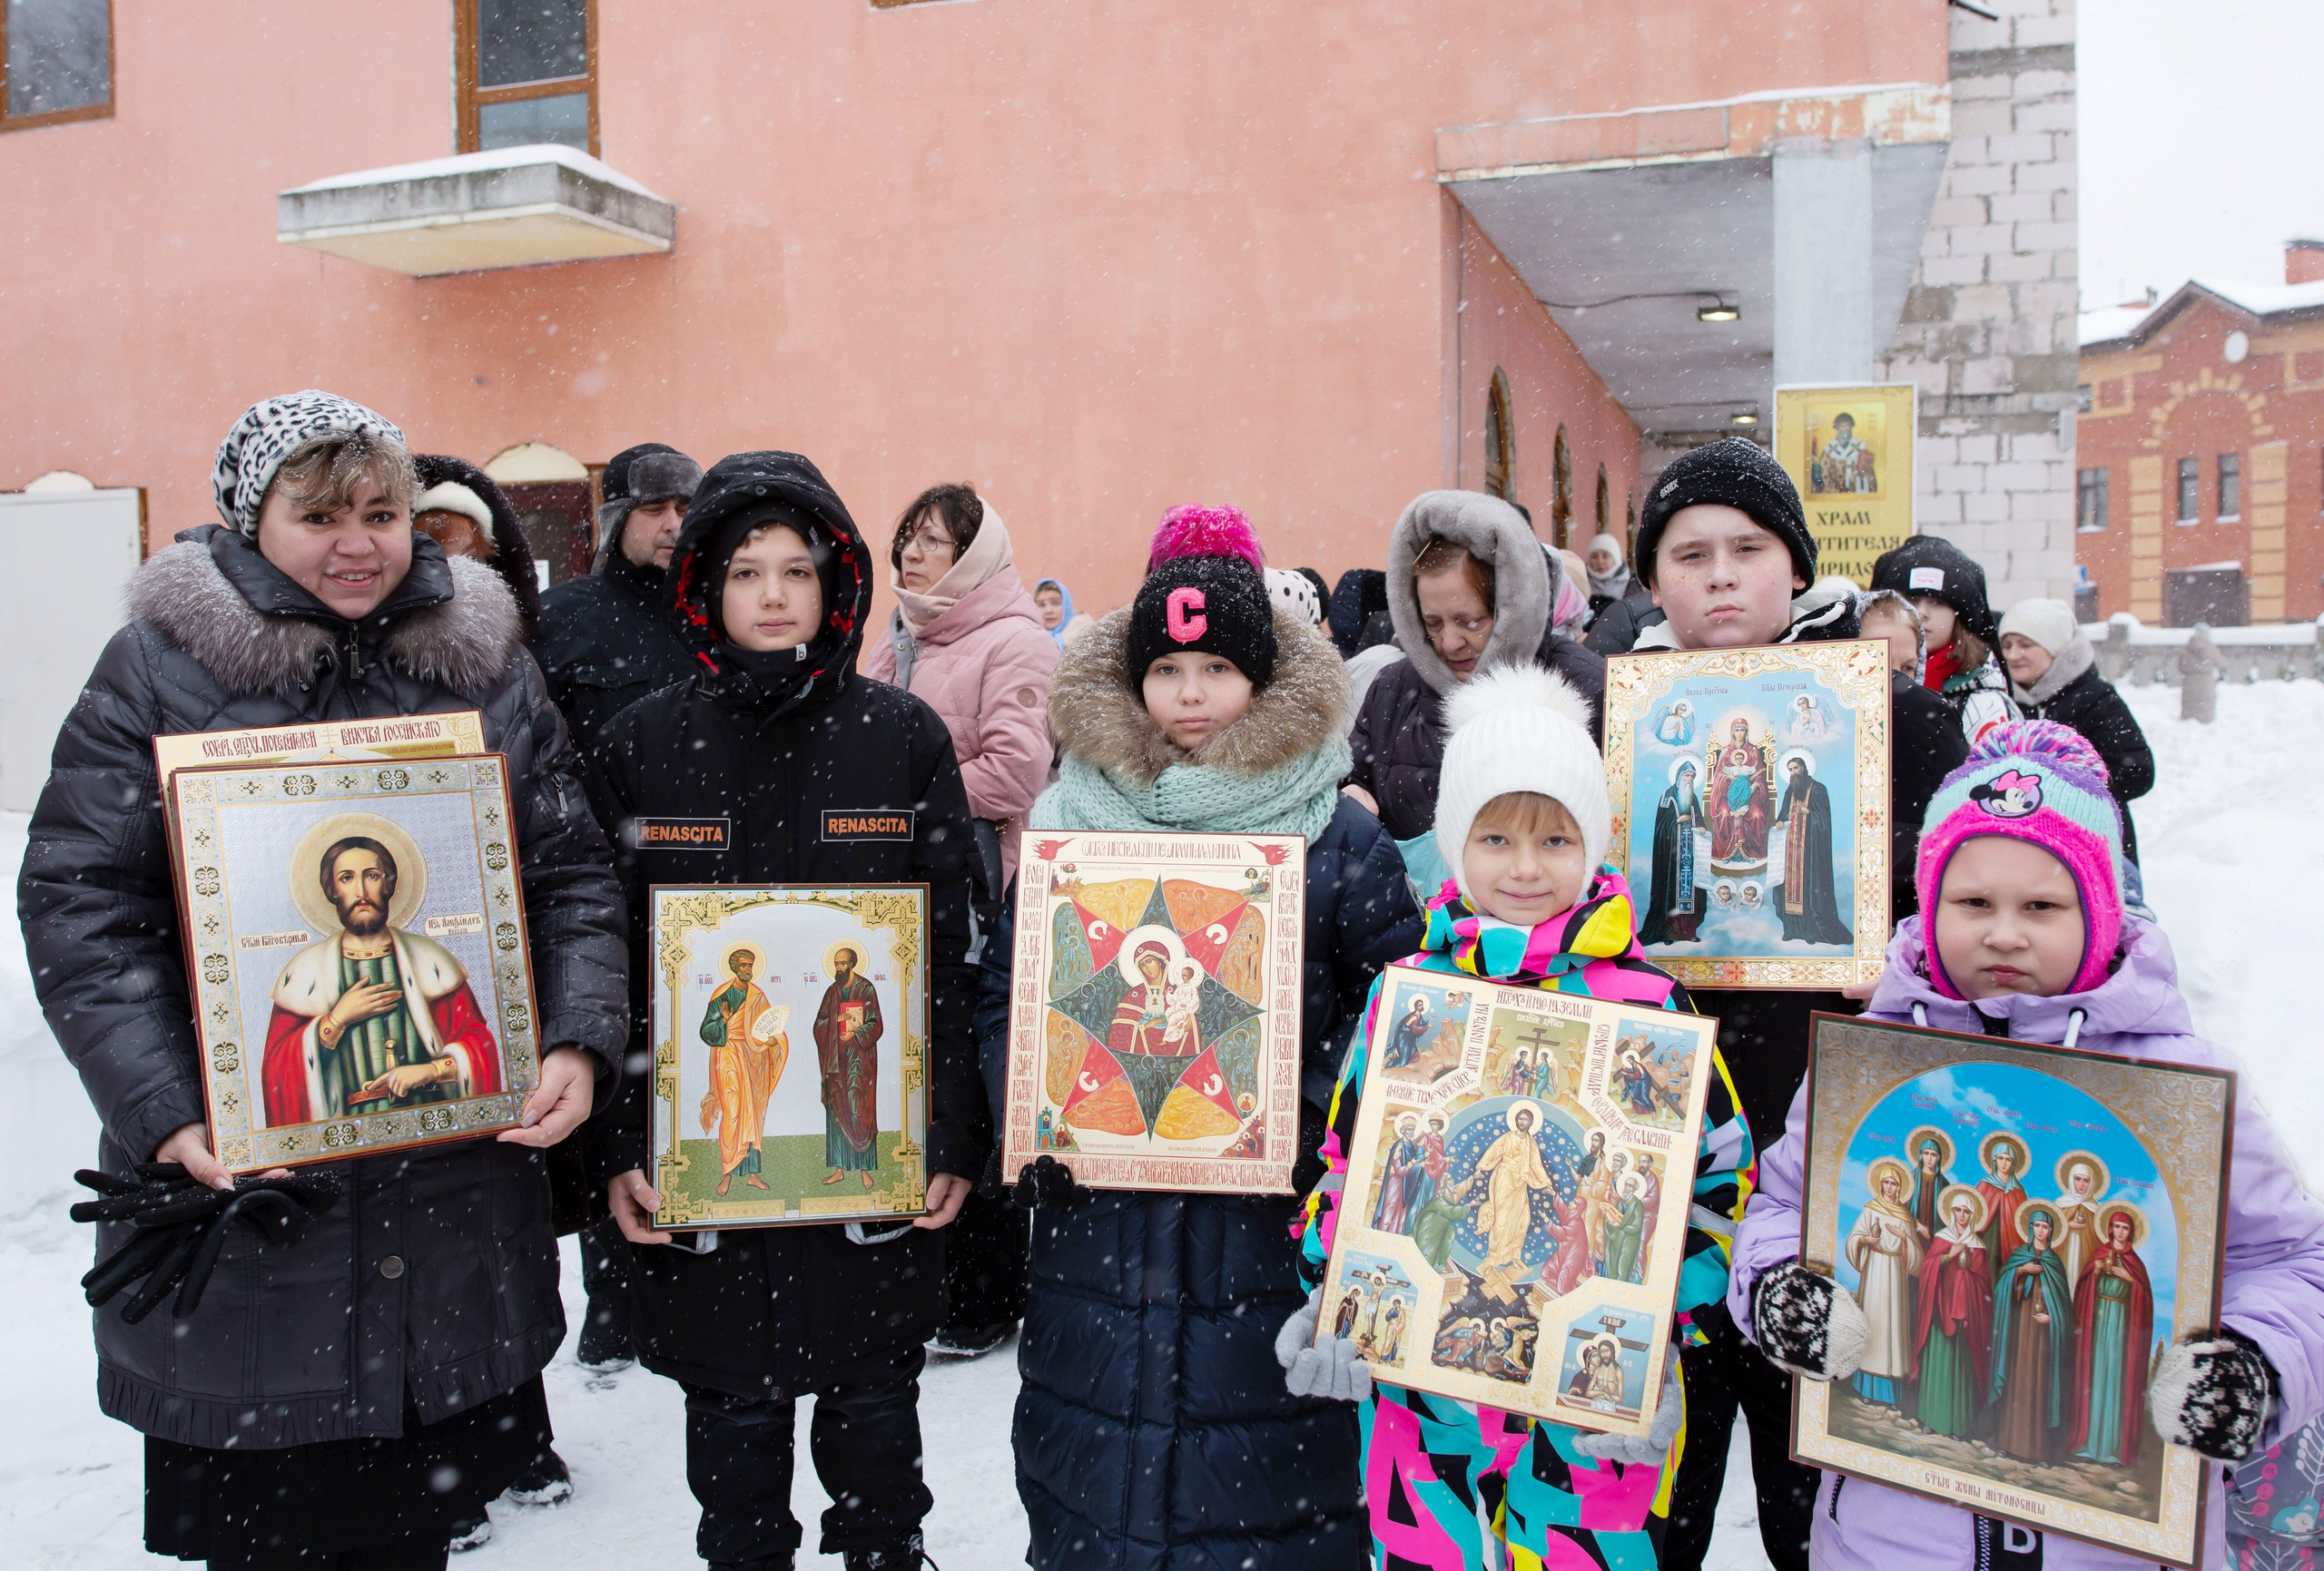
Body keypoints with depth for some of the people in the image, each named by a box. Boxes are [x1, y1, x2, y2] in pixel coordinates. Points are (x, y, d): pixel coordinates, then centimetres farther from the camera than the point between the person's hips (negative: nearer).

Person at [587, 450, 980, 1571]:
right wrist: (617, 1146, -3)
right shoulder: (641, 747, 2)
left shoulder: (906, 739, 0)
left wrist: (953, 1138, -5)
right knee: (731, 1409, 13)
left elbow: (954, 951, -1)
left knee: (875, 1398, 13)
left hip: (876, 1139, 0)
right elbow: (608, 958, 2)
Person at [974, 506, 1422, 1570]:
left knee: (1261, 1477, 5)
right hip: (1103, 1215, 2)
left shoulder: (1336, 836, -1)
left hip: (1275, 1223, -2)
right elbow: (1003, 991, 10)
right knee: (1100, 1472, 12)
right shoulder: (1072, 824, 6)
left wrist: (1310, 1118, -13)